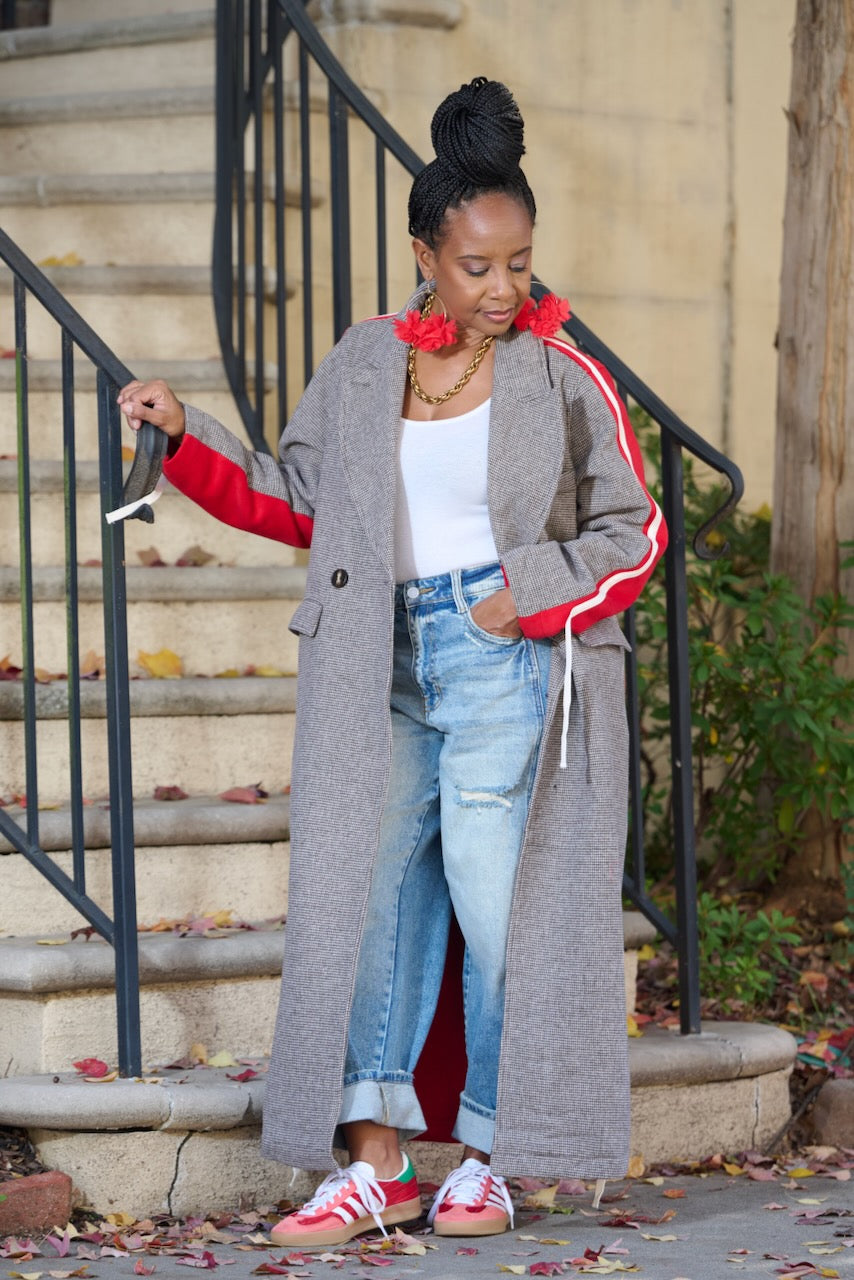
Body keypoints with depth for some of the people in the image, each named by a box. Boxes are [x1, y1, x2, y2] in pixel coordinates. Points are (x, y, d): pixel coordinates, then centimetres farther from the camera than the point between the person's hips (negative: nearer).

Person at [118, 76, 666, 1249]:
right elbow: (289, 499, 19)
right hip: (384, 663, 4)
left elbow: (634, 534, 4)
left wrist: (533, 597, -9)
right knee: (372, 892, 1)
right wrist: (186, 436, 8)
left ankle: (494, 1156, 7)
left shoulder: (563, 378, 0)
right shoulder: (361, 368, 9)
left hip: (506, 663, -4)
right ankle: (375, 1161, 3)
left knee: (497, 901, -4)